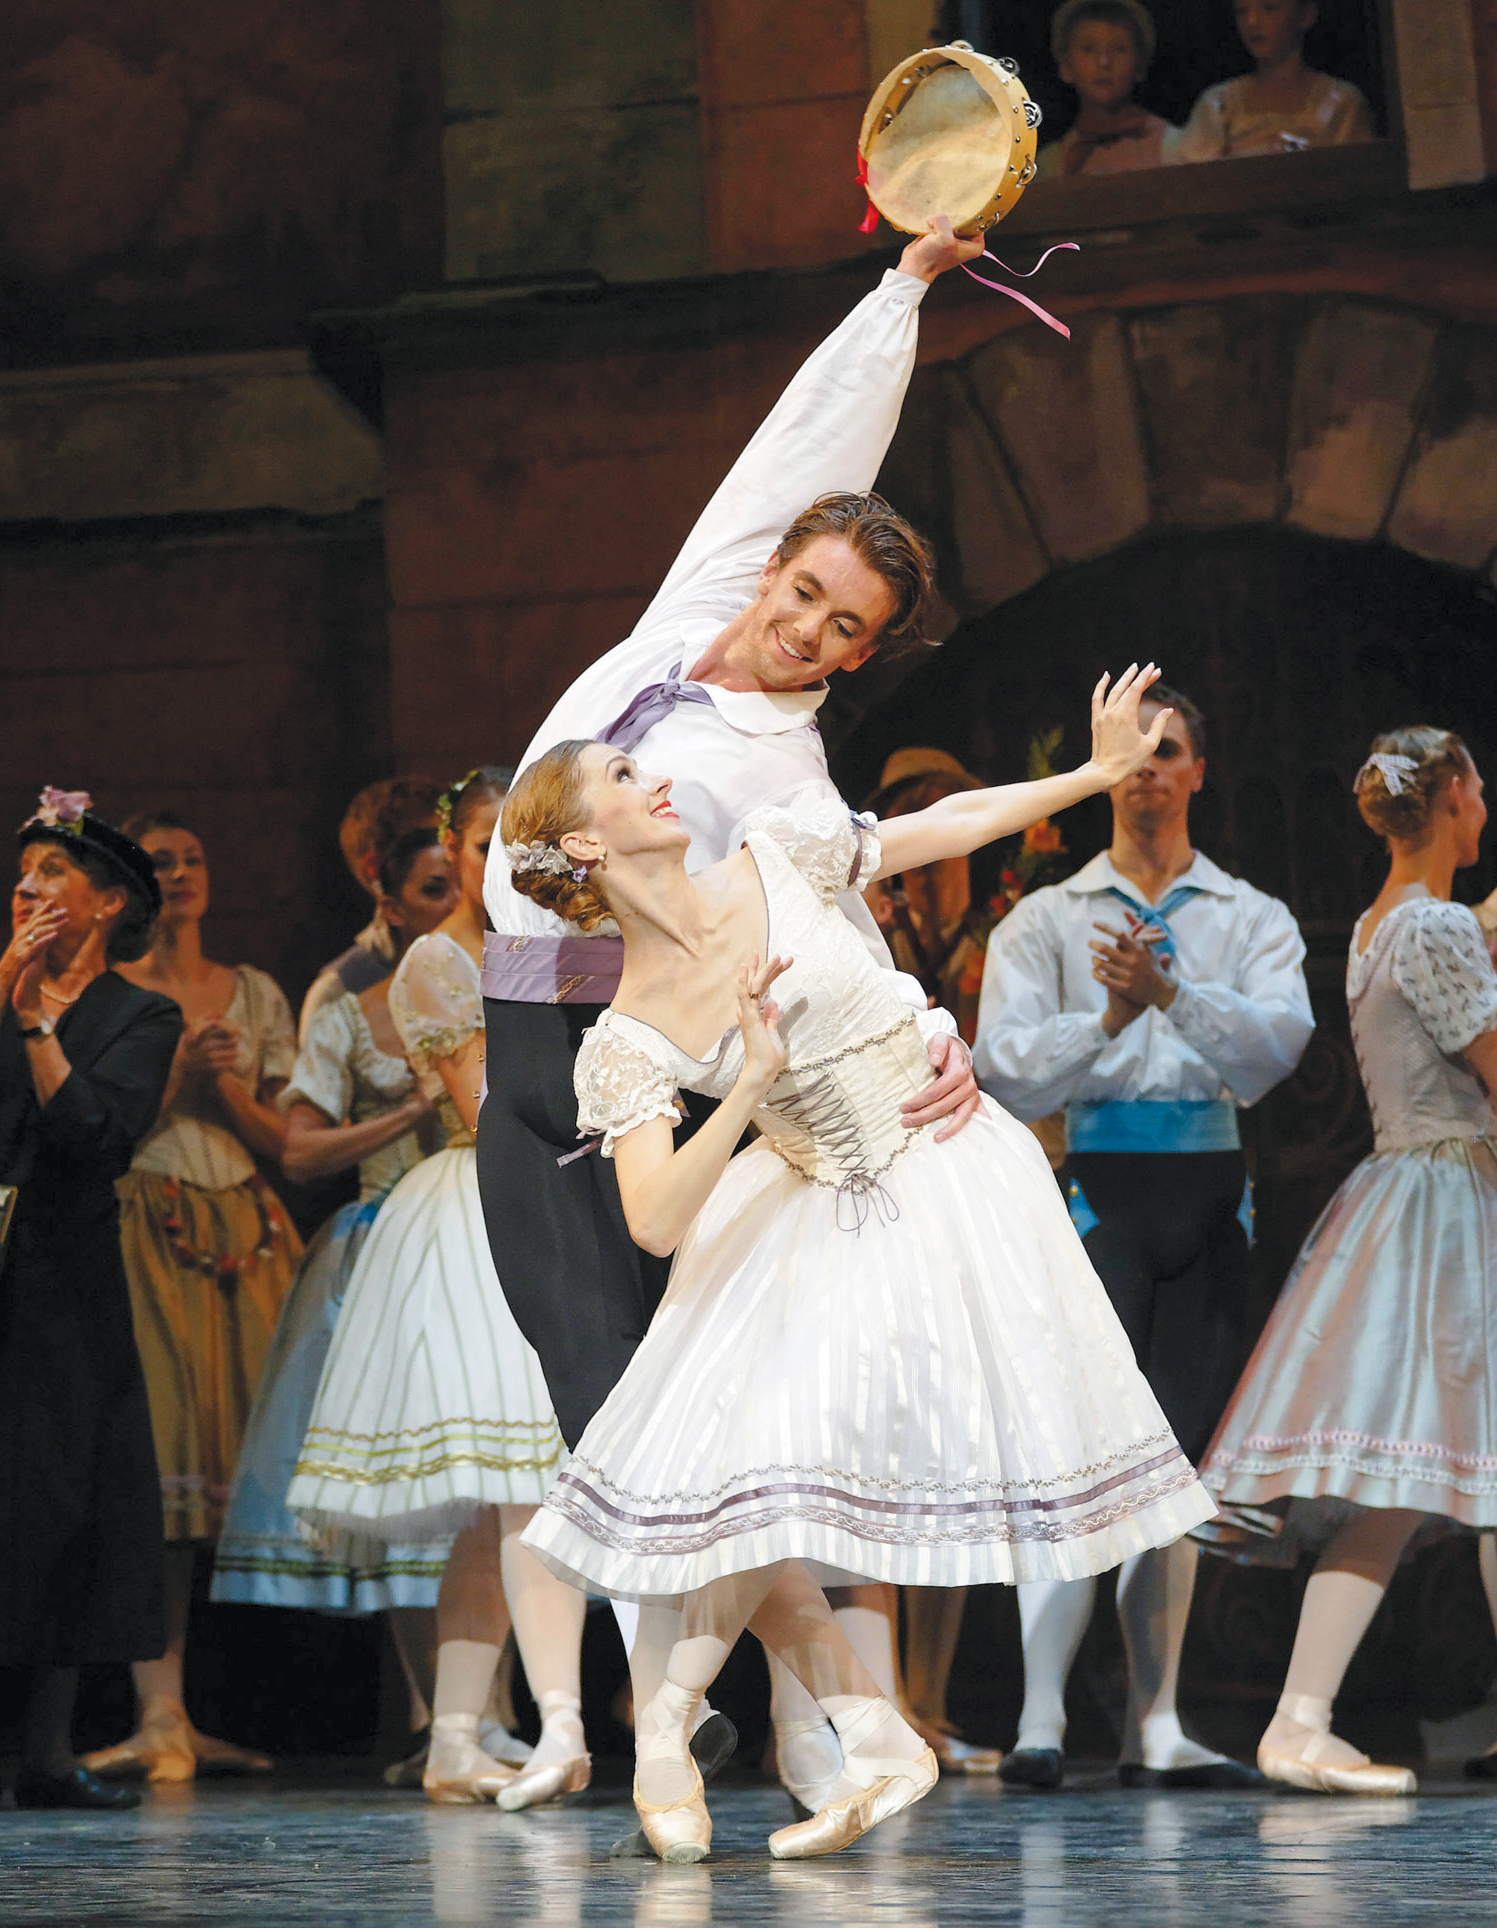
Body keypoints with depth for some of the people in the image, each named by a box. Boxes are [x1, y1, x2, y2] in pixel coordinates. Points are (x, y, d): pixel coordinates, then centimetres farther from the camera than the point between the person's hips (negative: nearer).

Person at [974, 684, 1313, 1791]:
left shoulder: (1254, 921, 12)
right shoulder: (1044, 922, 10)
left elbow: (1276, 1045, -7)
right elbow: (1006, 1072, -1)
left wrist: (1170, 993, -23)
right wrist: (1108, 1019, -18)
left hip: (1208, 1199, 3)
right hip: (1097, 1189, -2)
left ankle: (1155, 1728, 7)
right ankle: (1040, 1721, -20)